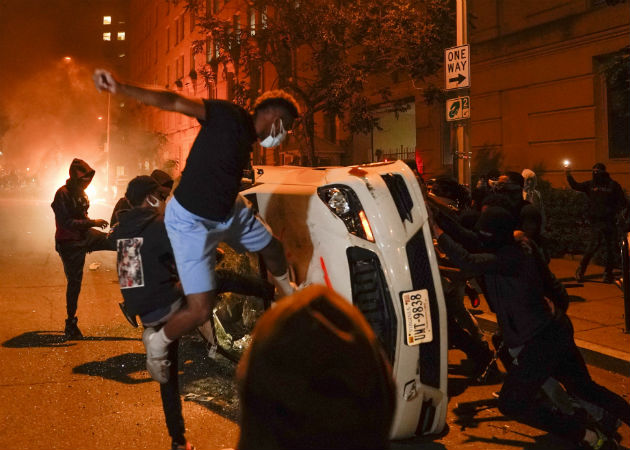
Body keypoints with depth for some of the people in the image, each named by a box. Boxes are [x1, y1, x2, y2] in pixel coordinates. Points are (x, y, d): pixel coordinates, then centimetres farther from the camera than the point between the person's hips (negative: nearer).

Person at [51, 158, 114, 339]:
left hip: (85, 236, 8)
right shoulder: (62, 195, -19)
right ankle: (71, 324, 15)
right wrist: (92, 222, -27)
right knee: (74, 282, 0)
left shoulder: (80, 192, 7)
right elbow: (67, 223, -27)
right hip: (69, 243, -8)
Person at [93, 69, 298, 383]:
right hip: (191, 221, -9)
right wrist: (120, 89, -41)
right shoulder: (229, 116, -21)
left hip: (230, 210, 9)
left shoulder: (247, 136, 5)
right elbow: (175, 103, -30)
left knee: (272, 248, 27)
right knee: (200, 310, -13)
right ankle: (157, 343, 17)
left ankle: (288, 292, 59)